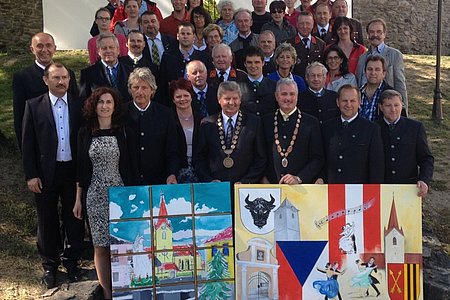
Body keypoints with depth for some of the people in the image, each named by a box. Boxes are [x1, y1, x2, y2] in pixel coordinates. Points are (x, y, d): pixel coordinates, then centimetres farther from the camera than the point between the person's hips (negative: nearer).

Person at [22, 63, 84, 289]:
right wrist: (31, 175, -7)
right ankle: (50, 266, 28)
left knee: (74, 219, 10)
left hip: (74, 171, 1)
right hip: (45, 173, -1)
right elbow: (27, 143, -1)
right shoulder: (34, 106, -1)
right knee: (47, 221, 11)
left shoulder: (79, 105, 2)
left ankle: (71, 262, 29)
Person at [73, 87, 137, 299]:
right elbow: (81, 168, 8)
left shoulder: (123, 132, 0)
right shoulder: (85, 133, 4)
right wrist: (78, 199, 7)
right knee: (101, 246, 4)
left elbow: (131, 167, 3)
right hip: (96, 196, 1)